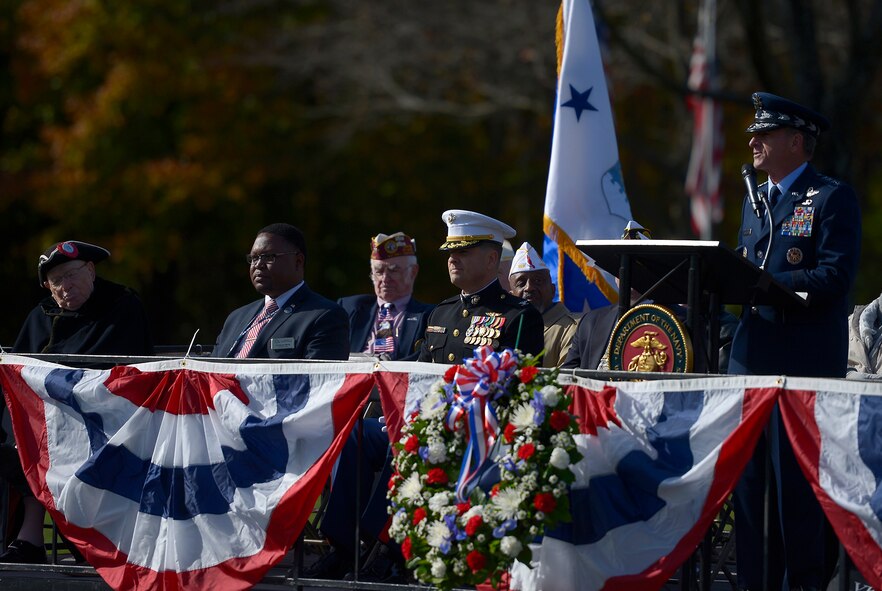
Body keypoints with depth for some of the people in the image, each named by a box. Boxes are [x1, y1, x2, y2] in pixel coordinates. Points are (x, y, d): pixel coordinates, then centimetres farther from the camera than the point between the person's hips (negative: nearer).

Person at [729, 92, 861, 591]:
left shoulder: (834, 199, -5)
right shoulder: (755, 200, 19)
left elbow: (833, 279, -16)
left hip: (806, 363, -7)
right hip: (752, 358, 7)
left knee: (798, 482, -6)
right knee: (750, 477, 7)